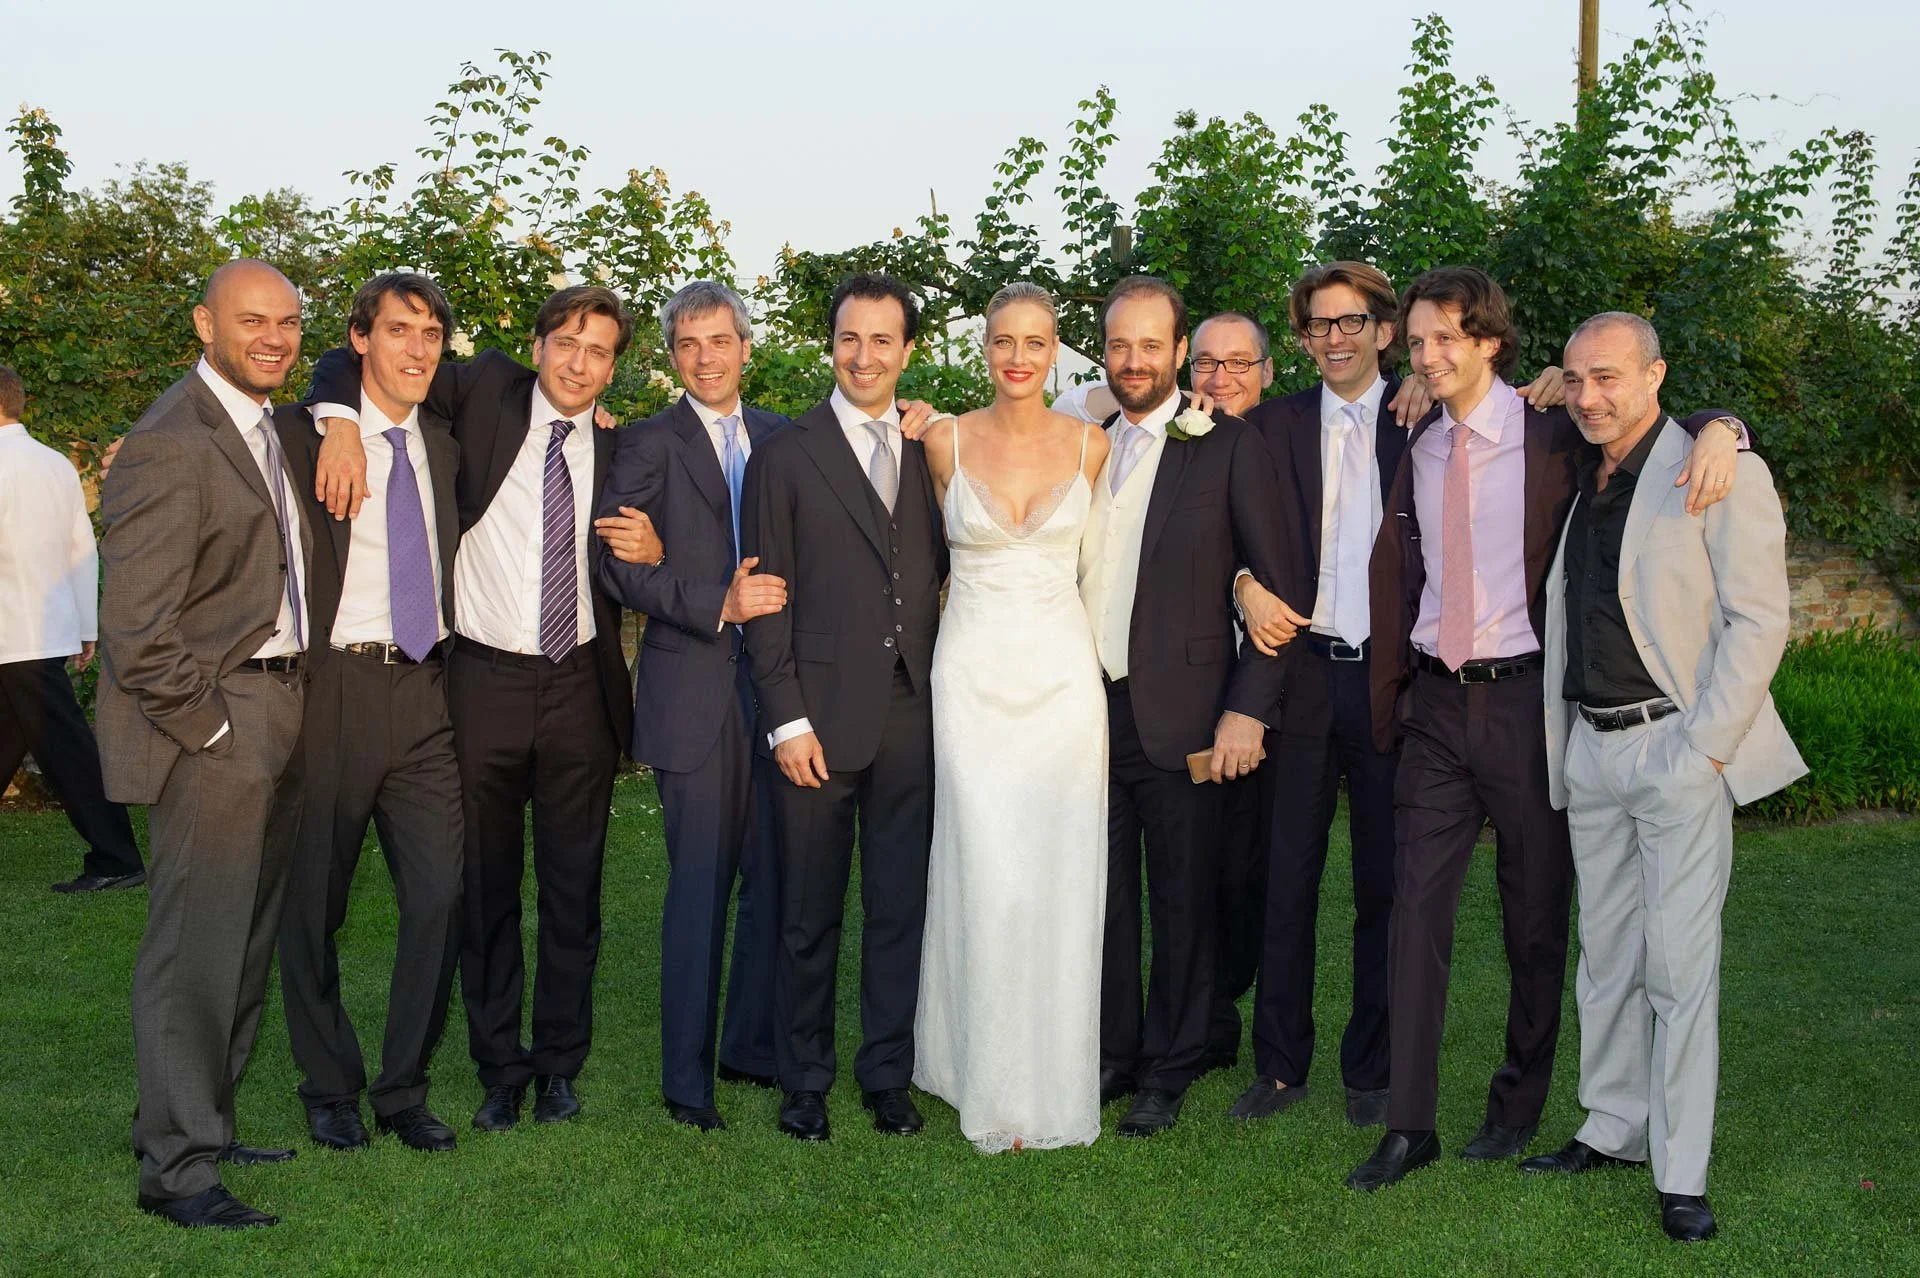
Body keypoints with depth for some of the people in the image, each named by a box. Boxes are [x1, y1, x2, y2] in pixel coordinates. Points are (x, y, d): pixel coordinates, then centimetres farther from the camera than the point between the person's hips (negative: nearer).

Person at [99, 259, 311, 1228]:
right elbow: (136, 630, -20)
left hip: (276, 715, 9)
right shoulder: (170, 447, -17)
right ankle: (176, 1167, 5)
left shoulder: (272, 427, 13)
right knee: (197, 945, -4)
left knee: (245, 941, 16)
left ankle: (197, 1125, 29)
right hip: (213, 722, -9)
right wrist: (210, 727, -16)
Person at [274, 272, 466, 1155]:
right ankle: (330, 1089, 25)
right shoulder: (301, 437, -2)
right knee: (313, 905, 6)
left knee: (442, 895, 0)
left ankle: (405, 1090, 16)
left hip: (425, 693, 4)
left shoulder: (446, 445, 13)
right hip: (334, 689, -4)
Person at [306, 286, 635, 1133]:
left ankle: (559, 1065, 24)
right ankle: (499, 1070, 21)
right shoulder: (489, 390, 0)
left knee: (573, 891, 9)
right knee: (485, 890, 7)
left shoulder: (617, 452, 5)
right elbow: (352, 363, 2)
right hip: (485, 681, -1)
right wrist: (341, 420, -17)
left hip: (580, 688, 1)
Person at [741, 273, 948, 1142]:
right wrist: (786, 719, -8)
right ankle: (804, 1081, 22)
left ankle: (888, 1076, 24)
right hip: (820, 715, -3)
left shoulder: (932, 452, 10)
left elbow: (942, 572, 13)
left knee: (901, 908, 10)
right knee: (809, 915, 7)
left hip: (913, 715, 3)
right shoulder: (784, 455, 1)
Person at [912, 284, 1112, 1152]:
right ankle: (990, 1078, 9)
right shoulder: (945, 442, 0)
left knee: (1060, 880, 1)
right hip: (974, 672, -1)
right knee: (989, 878, -5)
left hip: (1062, 672, 1)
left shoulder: (1090, 446, 3)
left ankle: (1052, 1075, 14)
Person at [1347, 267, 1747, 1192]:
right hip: (1435, 701, 4)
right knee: (1416, 907, 0)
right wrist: (1384, 701, 12)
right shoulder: (1419, 449, 10)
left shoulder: (1553, 436, -5)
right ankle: (1408, 1125, 7)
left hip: (1525, 698, -4)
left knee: (1533, 913, 8)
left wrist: (1719, 429, -21)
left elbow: (1653, 424, 2)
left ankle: (1518, 1106, 26)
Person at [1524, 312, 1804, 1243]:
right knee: (1605, 955, 13)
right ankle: (1614, 1131, 25)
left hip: (1678, 749, -6)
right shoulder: (1576, 482, 13)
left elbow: (1757, 619, -10)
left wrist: (1706, 747, -15)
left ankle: (1681, 1174, 3)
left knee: (1679, 964, -5)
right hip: (1589, 748, 7)